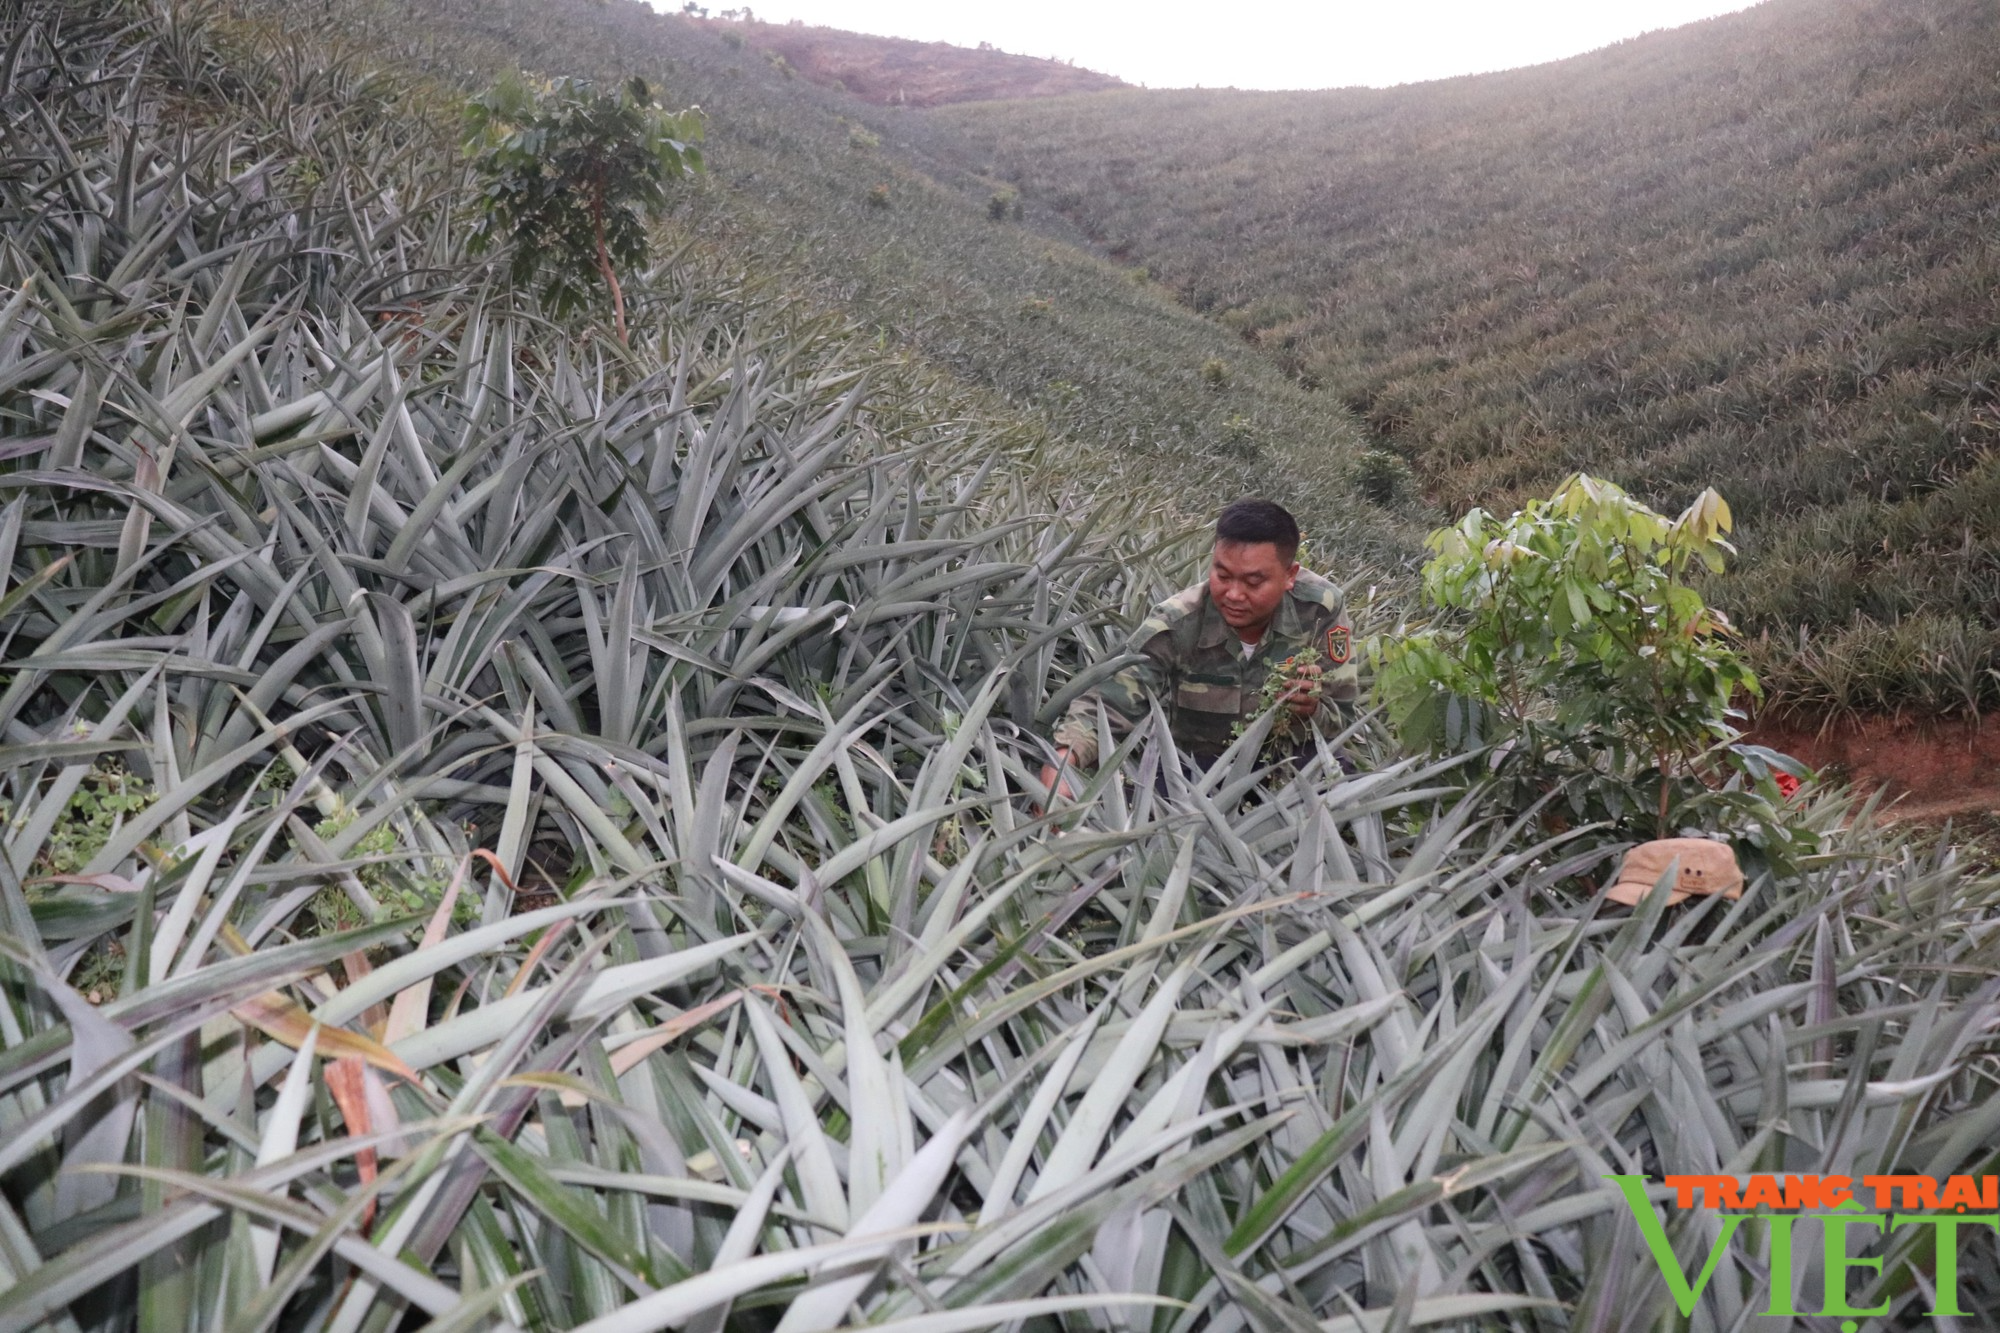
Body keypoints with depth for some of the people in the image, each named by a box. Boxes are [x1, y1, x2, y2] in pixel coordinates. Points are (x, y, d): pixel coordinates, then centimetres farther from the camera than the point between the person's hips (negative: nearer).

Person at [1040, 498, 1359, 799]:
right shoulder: (1175, 626, -23)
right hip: (1197, 767, 0)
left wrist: (1311, 710, -34)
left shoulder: (1322, 608, -17)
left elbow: (1344, 714, -9)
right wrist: (1060, 761, -50)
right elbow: (1109, 701, -30)